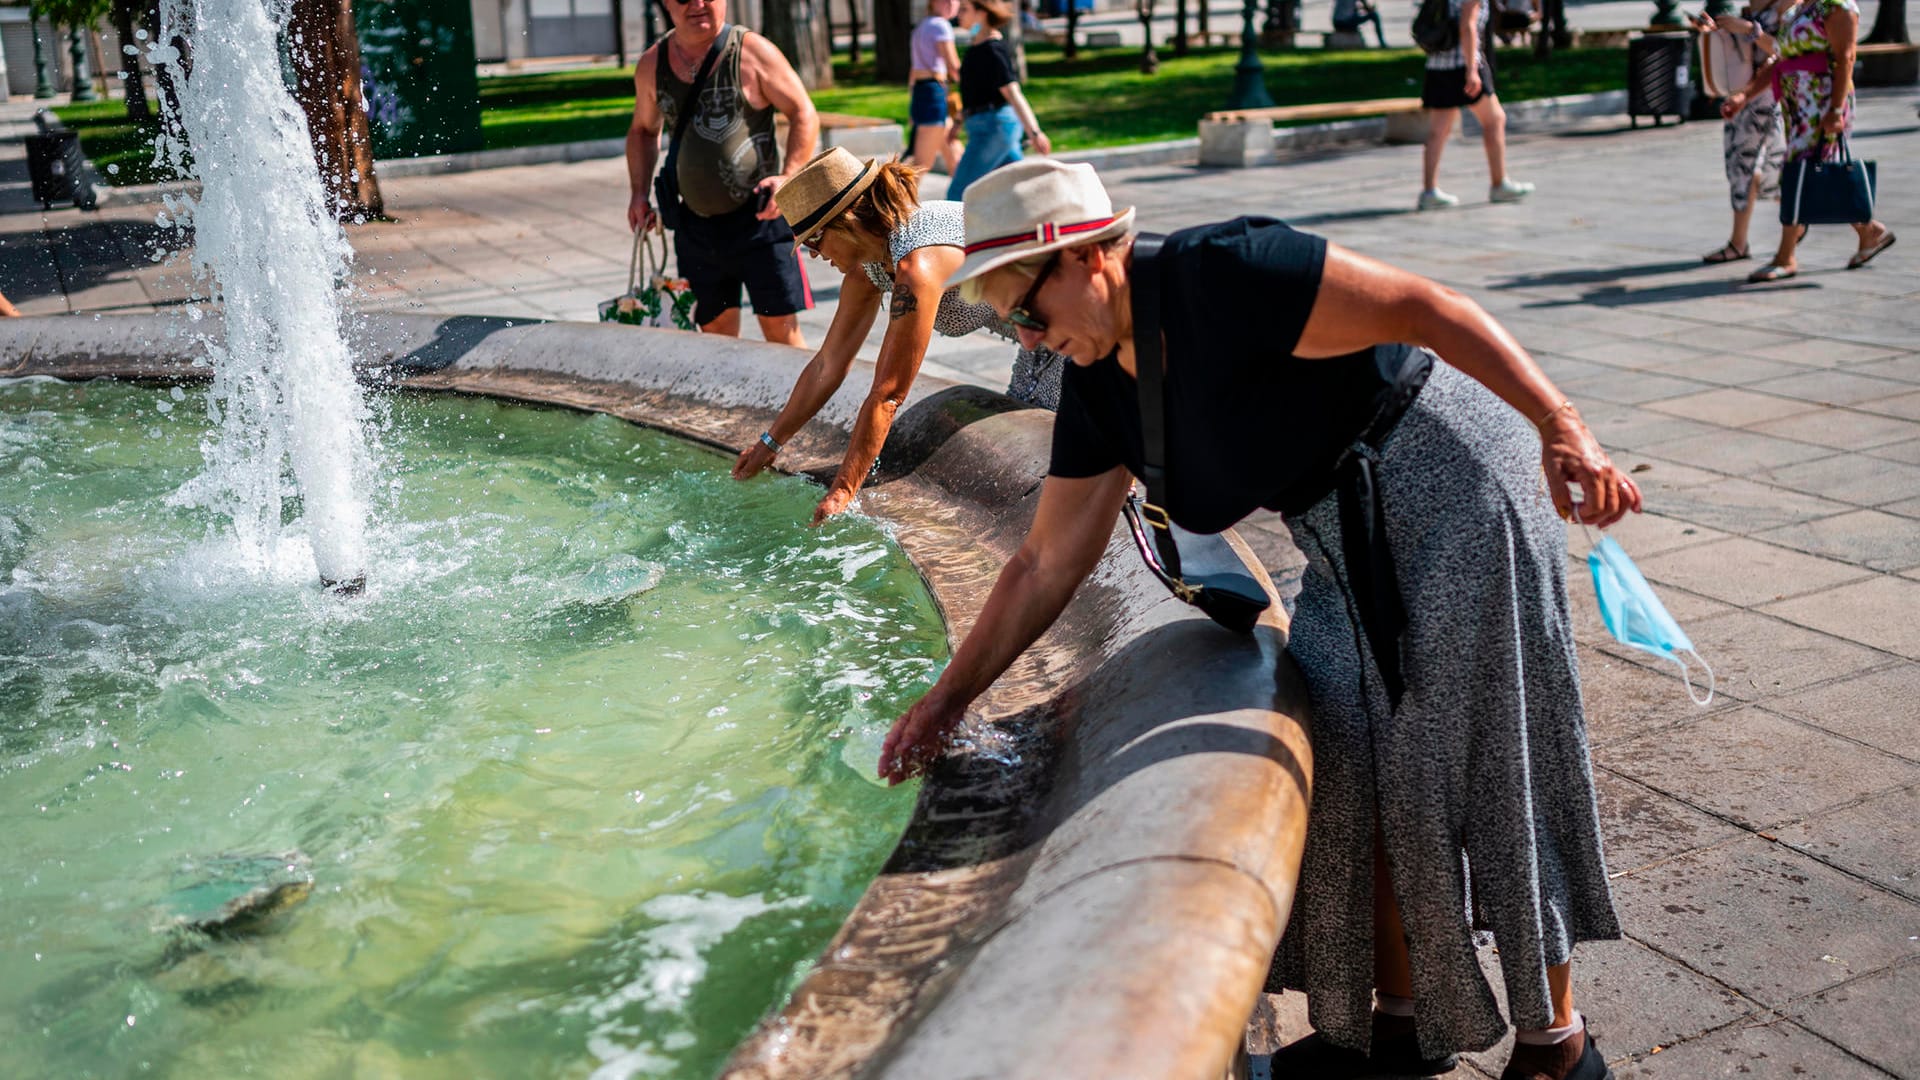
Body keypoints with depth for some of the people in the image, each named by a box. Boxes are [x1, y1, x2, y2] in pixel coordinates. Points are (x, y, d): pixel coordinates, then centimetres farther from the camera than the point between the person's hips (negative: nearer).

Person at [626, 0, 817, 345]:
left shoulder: (752, 51, -7)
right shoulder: (651, 65, 6)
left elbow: (804, 115, -4)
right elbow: (643, 130, 22)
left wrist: (789, 178, -17)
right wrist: (640, 192, 10)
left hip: (759, 216, -4)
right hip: (696, 223, 4)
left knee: (780, 330, -6)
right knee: (715, 331, 9)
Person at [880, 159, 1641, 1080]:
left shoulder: (1217, 275, -22)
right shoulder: (1099, 387, 4)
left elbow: (1423, 308, -24)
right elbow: (1047, 564, 9)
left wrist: (1560, 427, -31)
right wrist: (950, 694, 8)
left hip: (1454, 492, -8)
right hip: (1355, 547, 8)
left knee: (1482, 770, -3)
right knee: (1346, 768, 6)